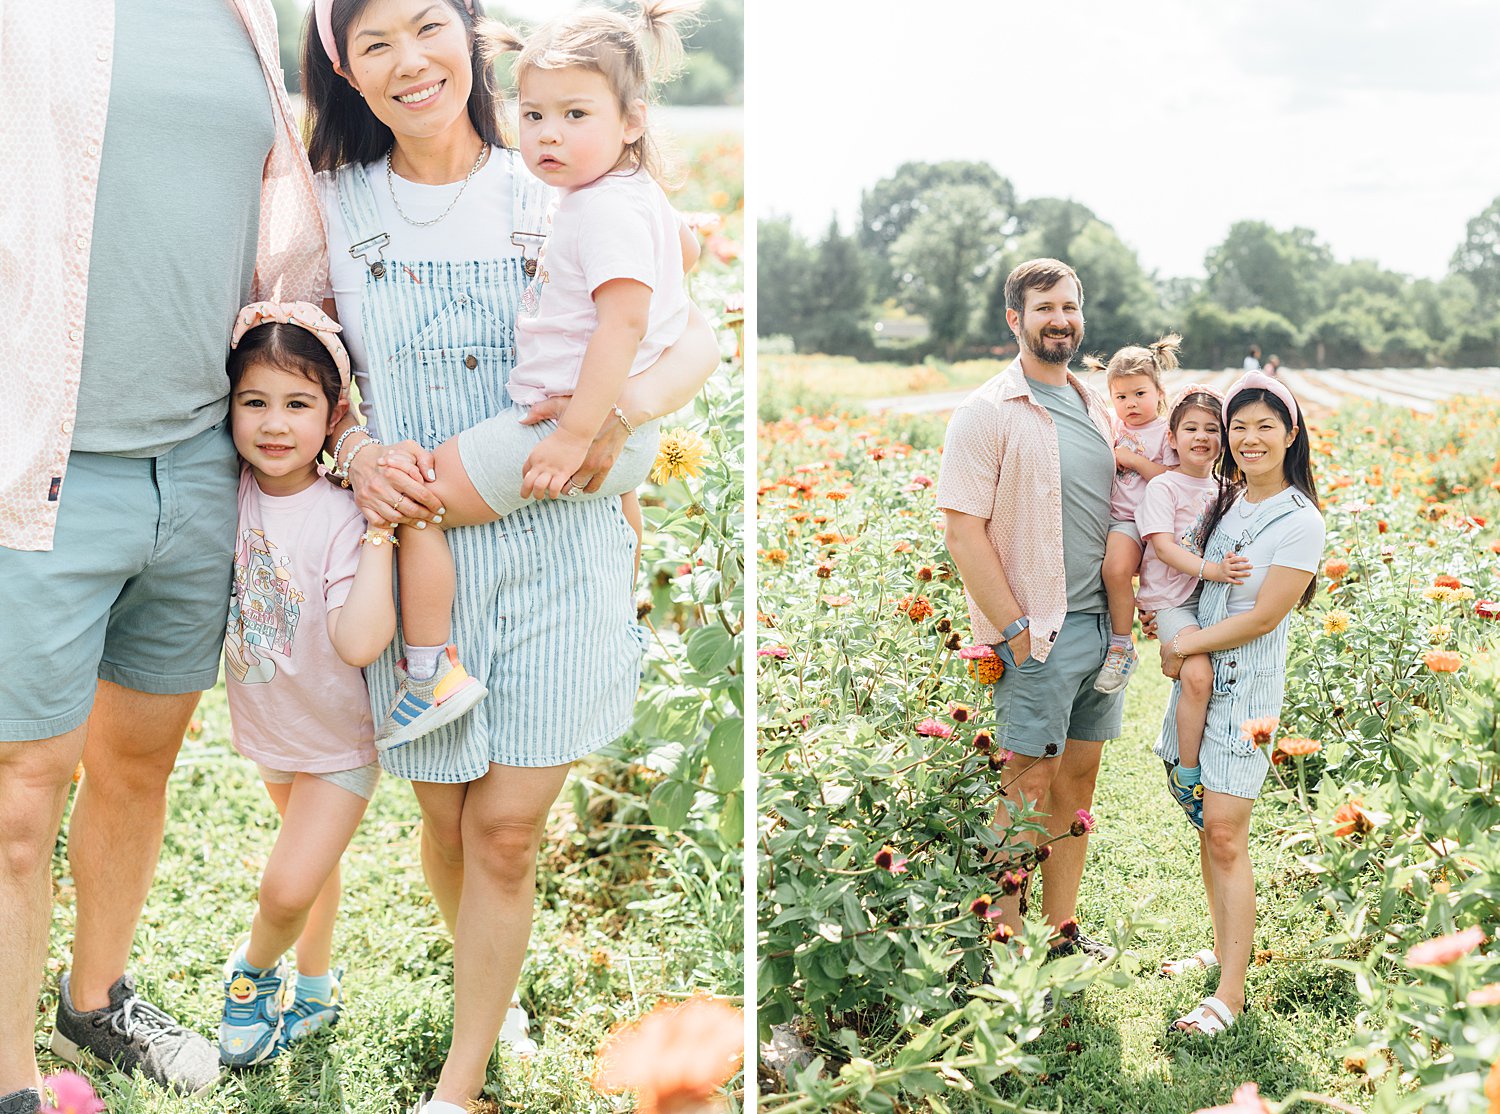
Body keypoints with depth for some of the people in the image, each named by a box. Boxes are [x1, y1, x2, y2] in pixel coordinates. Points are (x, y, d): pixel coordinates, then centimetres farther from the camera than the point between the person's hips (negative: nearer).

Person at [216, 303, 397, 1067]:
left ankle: (253, 968, 26)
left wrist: (381, 536, -42)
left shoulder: (339, 519, -29)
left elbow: (359, 643, -37)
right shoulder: (230, 492, -14)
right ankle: (316, 986, 46)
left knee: (288, 889, -6)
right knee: (314, 858, 25)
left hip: (340, 739, -5)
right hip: (268, 724, 5)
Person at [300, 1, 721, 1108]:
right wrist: (357, 453, -11)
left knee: (507, 827, -2)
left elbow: (699, 336, 3)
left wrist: (625, 407, -17)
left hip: (556, 540, -1)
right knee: (447, 818, 8)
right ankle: (492, 985, 38)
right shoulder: (332, 207, 4)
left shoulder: (554, 196, 1)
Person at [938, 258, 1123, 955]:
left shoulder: (1095, 409, 13)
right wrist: (1015, 629, -16)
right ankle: (1005, 939, 8)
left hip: (1103, 623, 7)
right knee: (1033, 780, -3)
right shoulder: (988, 412, -9)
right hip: (1038, 633, -7)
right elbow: (963, 531, -14)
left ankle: (1061, 927, 23)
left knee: (1080, 773, 12)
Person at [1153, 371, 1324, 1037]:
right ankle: (1223, 948, 26)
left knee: (1225, 833, -9)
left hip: (1247, 683, -6)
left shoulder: (1300, 522, -12)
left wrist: (1184, 644, -8)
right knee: (1205, 825, 11)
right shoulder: (1223, 501, 8)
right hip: (1199, 675, 6)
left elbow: (1263, 617, -14)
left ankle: (1231, 993, -6)